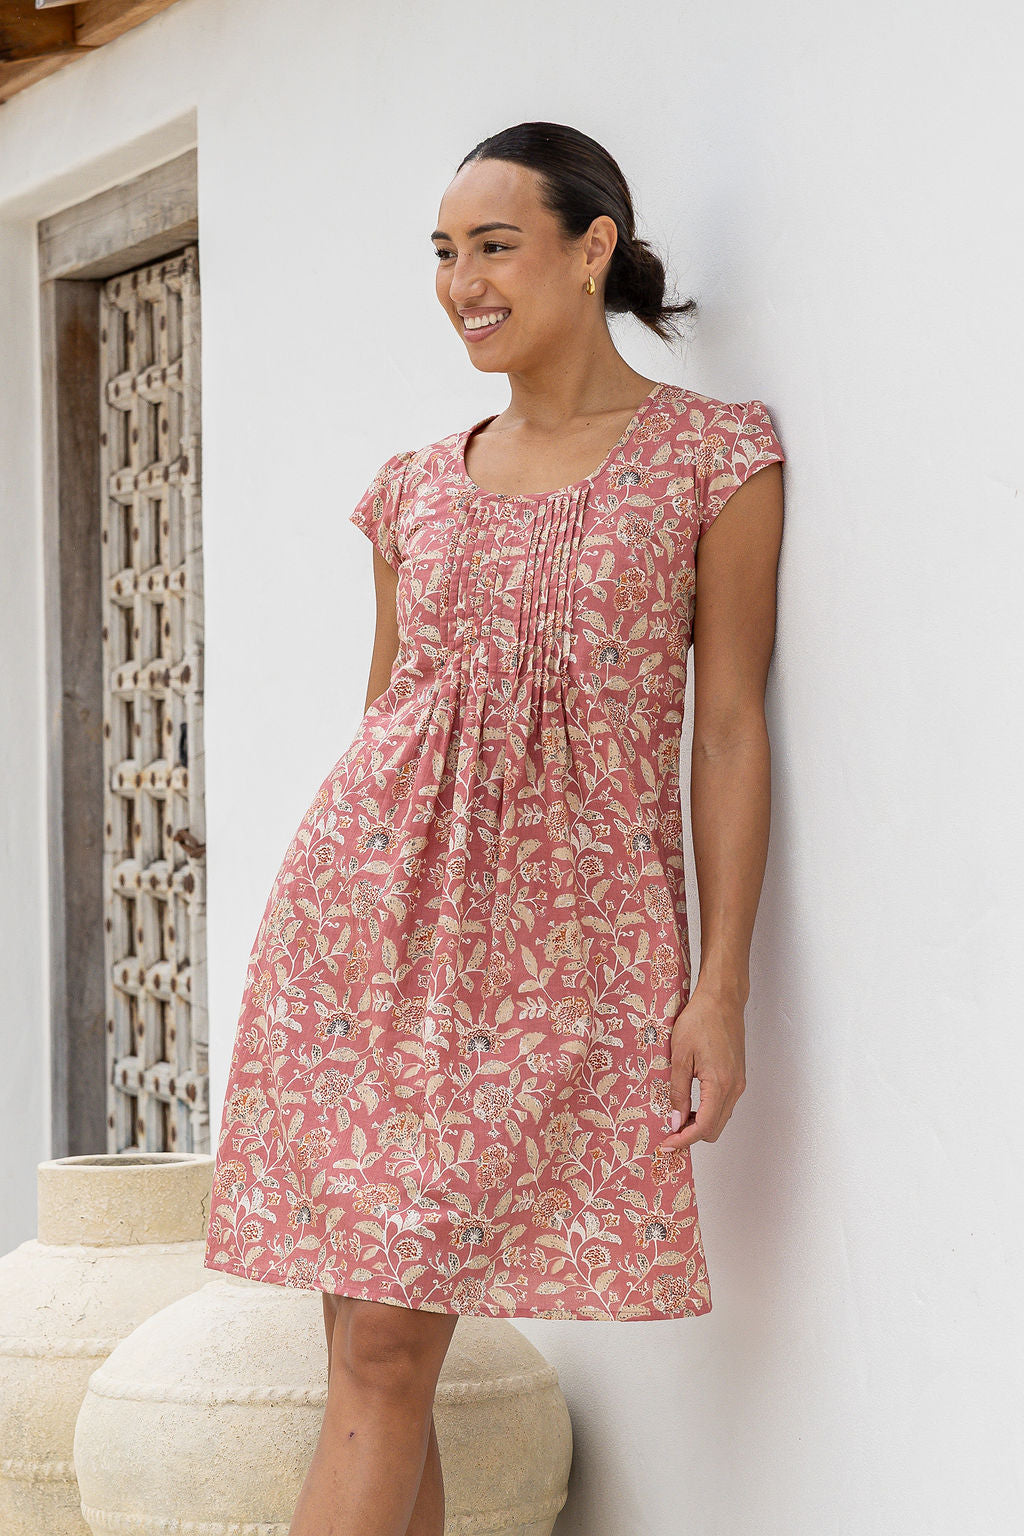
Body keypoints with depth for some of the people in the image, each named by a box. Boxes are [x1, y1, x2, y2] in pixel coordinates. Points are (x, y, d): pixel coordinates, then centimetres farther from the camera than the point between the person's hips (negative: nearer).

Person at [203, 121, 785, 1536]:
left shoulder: (715, 456, 1)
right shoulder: (421, 489, 12)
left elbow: (731, 730, -2)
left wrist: (721, 992, -8)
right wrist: (340, 921, 16)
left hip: (560, 936, -4)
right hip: (369, 903, 4)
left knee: (390, 1343, -7)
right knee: (372, 1347, 1)